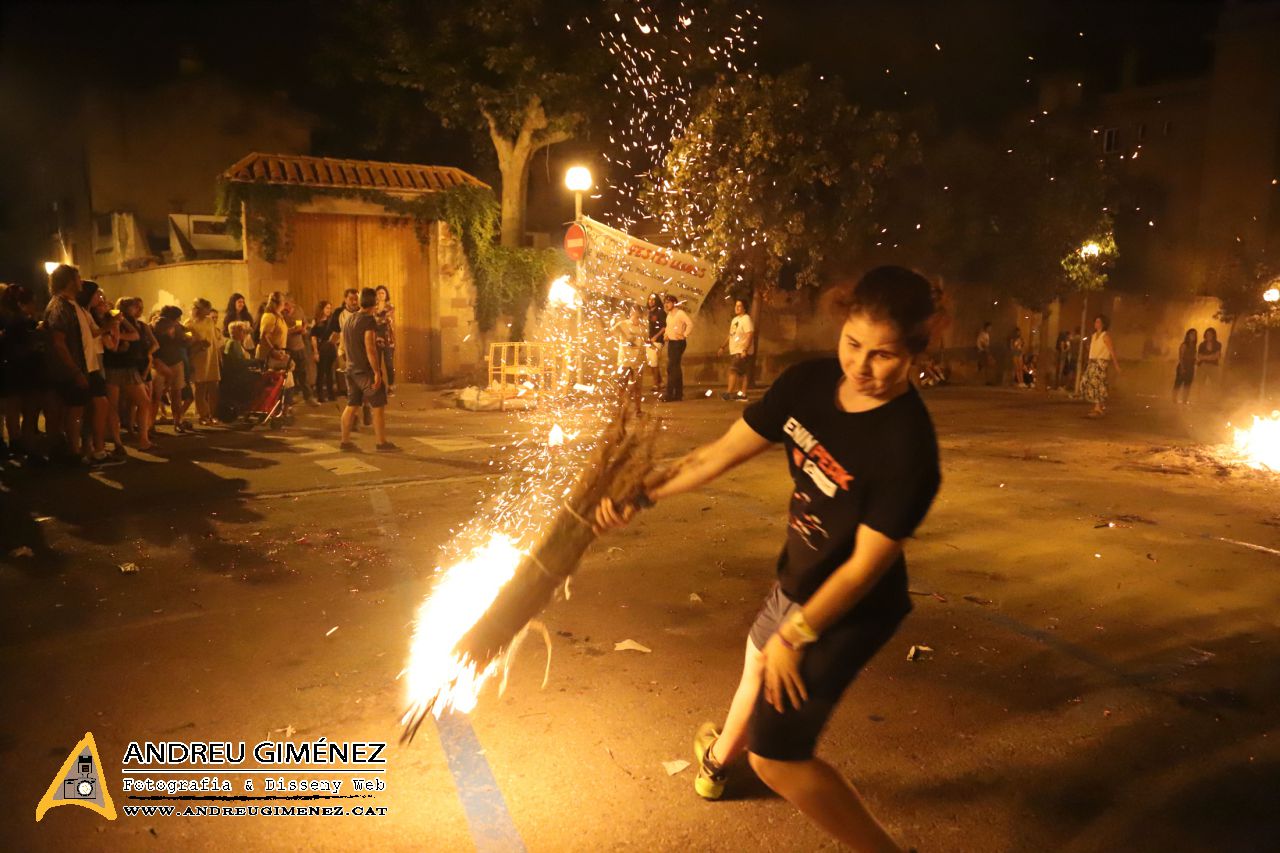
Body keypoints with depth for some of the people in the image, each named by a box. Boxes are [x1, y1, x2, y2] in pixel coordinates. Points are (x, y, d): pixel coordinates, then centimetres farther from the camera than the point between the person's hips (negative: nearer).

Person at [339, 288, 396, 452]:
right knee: (379, 406, -2)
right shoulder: (369, 320, -14)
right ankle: (381, 442, -1)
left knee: (352, 405, 12)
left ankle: (345, 441, 13)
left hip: (352, 369, 8)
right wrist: (377, 372, -21)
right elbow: (370, 348, -21)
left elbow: (343, 346, 19)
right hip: (367, 370, -8)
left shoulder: (349, 320, 12)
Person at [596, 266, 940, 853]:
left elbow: (868, 562, -24)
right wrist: (644, 496, -5)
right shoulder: (808, 383, -13)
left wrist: (796, 634, -16)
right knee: (758, 664, 32)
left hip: (848, 611, -7)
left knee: (775, 754, -4)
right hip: (796, 580, 8)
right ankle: (717, 759, 64)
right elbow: (724, 451, -5)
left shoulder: (908, 445, -31)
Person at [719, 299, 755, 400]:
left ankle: (729, 392, -15)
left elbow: (750, 335, -19)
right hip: (734, 351, 9)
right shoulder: (734, 320, 18)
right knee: (741, 373, 9)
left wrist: (745, 350, -27)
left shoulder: (746, 319, -11)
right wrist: (723, 347, 21)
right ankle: (742, 393, 11)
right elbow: (731, 335, 25)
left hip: (741, 352, -9)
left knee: (733, 370, -14)